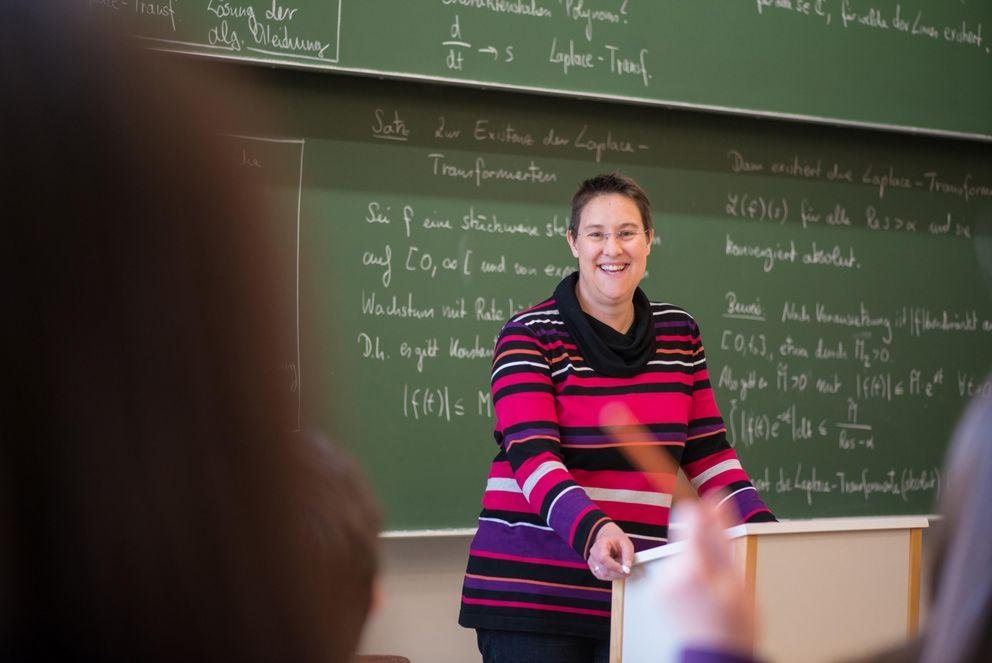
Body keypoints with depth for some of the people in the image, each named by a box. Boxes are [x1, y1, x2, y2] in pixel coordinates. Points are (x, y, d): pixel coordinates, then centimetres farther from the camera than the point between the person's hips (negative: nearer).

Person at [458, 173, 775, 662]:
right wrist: (591, 530, -34)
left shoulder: (679, 334, 11)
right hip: (531, 592, -4)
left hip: (636, 594, 4)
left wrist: (765, 530, -5)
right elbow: (532, 455, -16)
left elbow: (707, 452, 11)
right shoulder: (529, 336, -4)